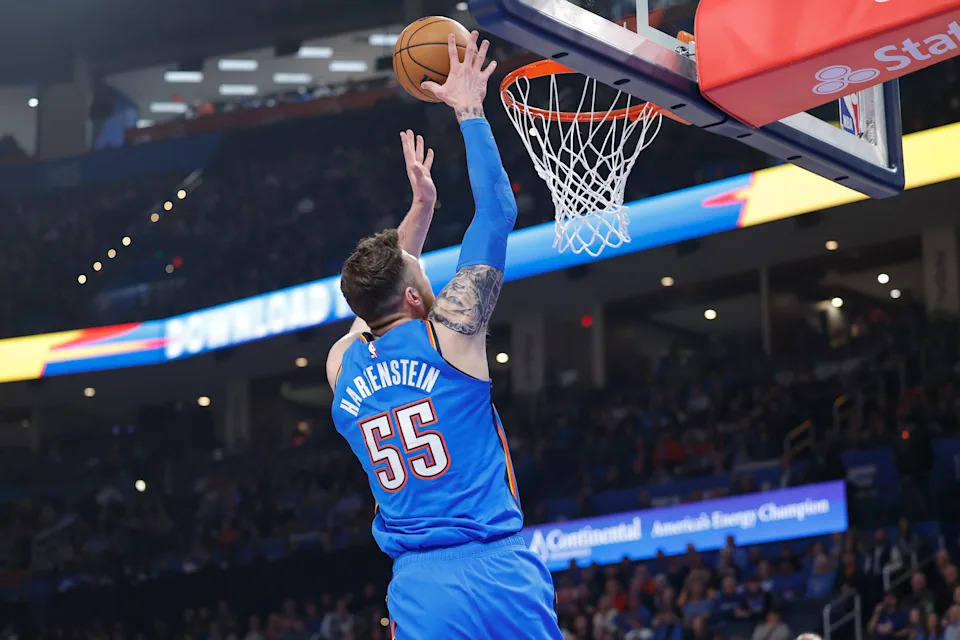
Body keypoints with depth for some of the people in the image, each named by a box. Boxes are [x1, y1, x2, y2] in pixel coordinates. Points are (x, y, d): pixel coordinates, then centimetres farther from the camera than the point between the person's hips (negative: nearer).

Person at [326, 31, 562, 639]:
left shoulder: (341, 367, 11)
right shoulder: (448, 331, -3)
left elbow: (383, 290, 34)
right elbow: (497, 213, 5)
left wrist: (422, 207, 38)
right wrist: (470, 113, 14)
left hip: (418, 589, 4)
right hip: (498, 573, -4)